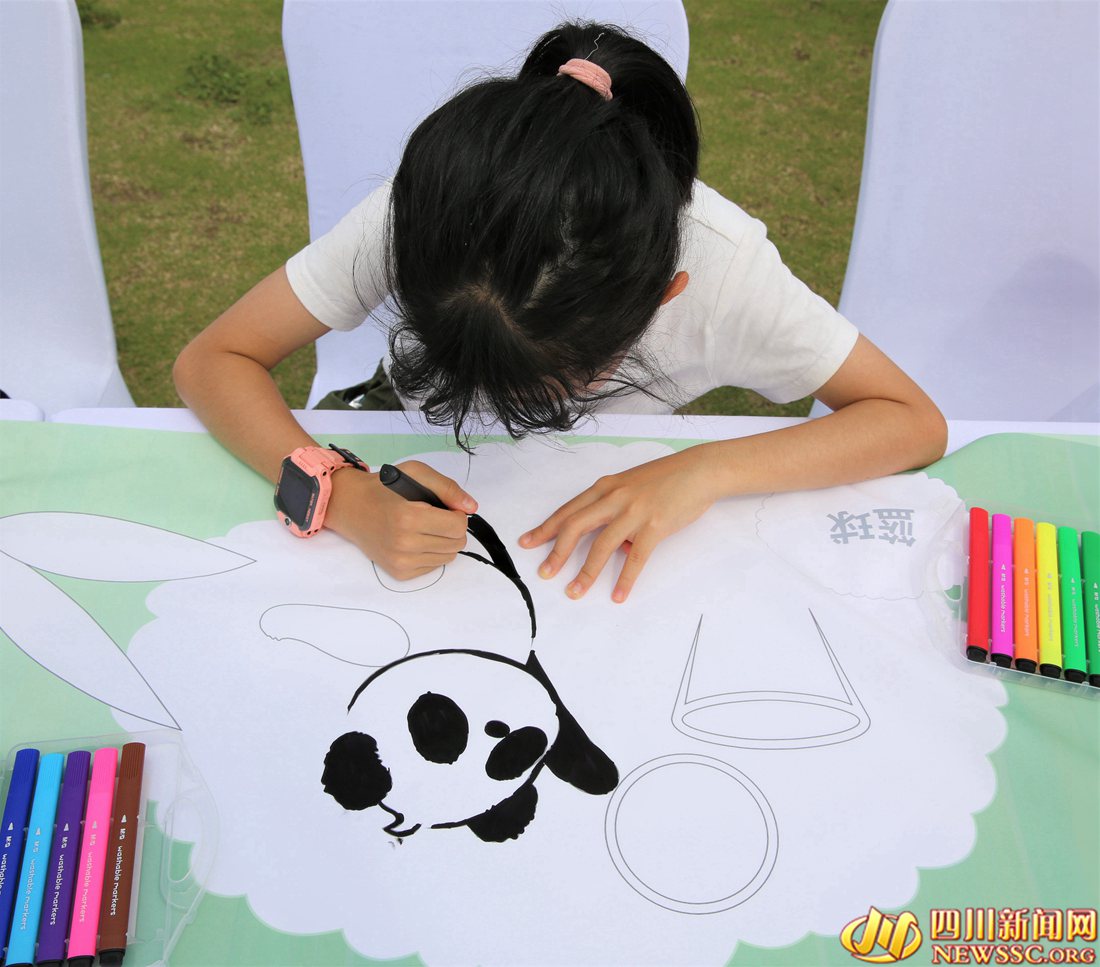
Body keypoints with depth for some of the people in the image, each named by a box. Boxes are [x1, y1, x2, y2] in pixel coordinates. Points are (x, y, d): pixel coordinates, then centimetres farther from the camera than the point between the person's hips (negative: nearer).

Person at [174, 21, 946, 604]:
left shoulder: (721, 263, -33)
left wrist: (707, 470, -39)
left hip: (611, 511, 0)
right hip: (428, 484, 1)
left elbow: (916, 423, -24)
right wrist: (342, 497, -43)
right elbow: (210, 363, -25)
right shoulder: (413, 219, -32)